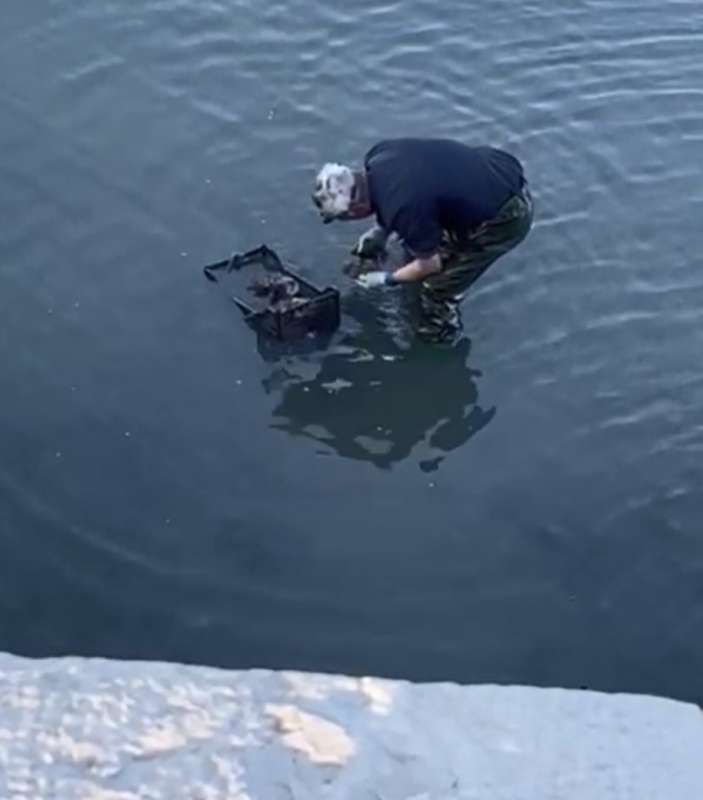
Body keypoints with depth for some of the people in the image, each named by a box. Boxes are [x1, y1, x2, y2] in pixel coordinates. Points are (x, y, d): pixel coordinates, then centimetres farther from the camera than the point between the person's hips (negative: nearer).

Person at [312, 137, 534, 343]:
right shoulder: (378, 155, -9)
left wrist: (386, 279, 4)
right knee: (419, 244, 20)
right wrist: (379, 230, 12)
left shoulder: (402, 208, -31)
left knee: (437, 286, 3)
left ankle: (436, 343, 28)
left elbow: (430, 265, -13)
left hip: (506, 217, -8)